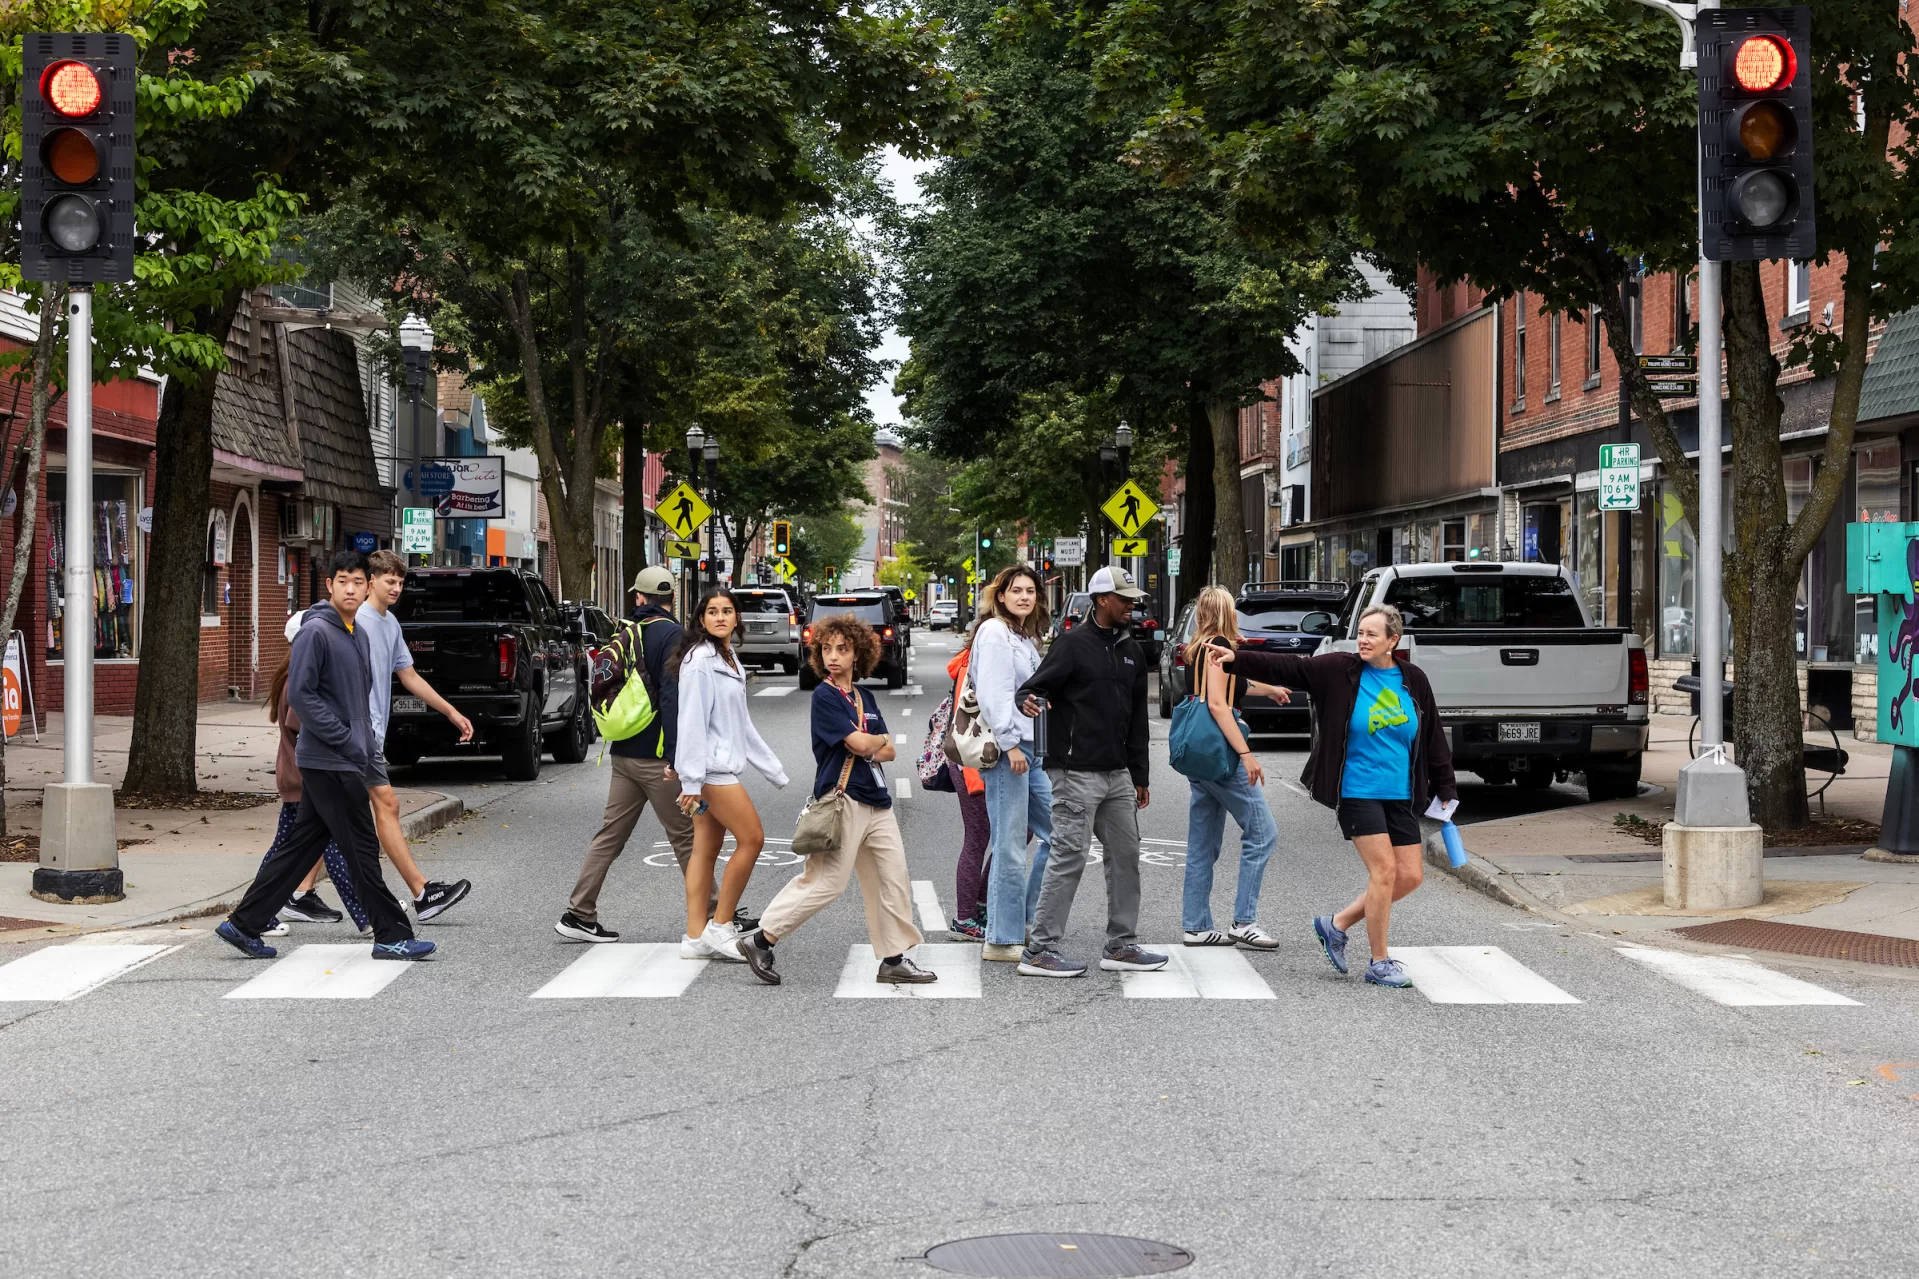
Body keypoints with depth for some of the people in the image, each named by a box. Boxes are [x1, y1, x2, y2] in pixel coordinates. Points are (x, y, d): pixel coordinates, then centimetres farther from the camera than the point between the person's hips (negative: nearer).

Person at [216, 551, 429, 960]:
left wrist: (367, 744, 12)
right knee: (363, 849, -4)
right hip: (329, 762, -9)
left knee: (301, 845, 11)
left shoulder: (359, 636, 16)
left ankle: (244, 924, 16)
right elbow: (300, 694, -17)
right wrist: (346, 739, -17)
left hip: (346, 761, 9)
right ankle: (392, 936, 3)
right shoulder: (316, 633, -12)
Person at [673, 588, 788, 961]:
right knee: (751, 839, -8)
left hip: (721, 766, 9)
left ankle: (696, 937, 9)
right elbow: (691, 721, -17)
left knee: (707, 849, 7)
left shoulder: (728, 660, 17)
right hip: (709, 767, -9)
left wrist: (773, 768, 23)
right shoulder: (700, 660, -13)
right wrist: (691, 780, -21)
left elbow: (742, 724, 23)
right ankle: (719, 927, -2)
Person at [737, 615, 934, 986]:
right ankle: (761, 940, 0)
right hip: (842, 800, -8)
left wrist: (867, 748, -8)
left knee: (893, 879, 7)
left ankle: (894, 959, 14)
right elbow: (859, 744, -16)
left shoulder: (864, 698, 16)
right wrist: (879, 739, 5)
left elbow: (888, 752, 13)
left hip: (876, 801, 8)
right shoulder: (824, 696, -7)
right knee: (826, 880, -10)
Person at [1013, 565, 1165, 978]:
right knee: (1069, 855, -9)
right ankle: (1040, 950, -5)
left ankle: (1121, 946, 19)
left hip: (1117, 774, 8)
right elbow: (1032, 688, -10)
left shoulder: (1131, 651, 16)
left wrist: (1139, 776, 20)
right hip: (1076, 773, -8)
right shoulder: (1073, 644, -7)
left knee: (1125, 854, 9)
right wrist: (1030, 701, -35)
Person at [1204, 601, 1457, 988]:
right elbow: (1288, 667, -10)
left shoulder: (1414, 681, 5)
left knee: (1410, 875, 2)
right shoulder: (1340, 671, -5)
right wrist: (1237, 659, -21)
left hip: (1402, 797, 5)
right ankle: (1379, 963, 3)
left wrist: (1445, 789, 12)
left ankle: (1336, 925, 20)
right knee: (1384, 870, -11)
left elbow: (1433, 739, 11)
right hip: (1357, 792, -5)